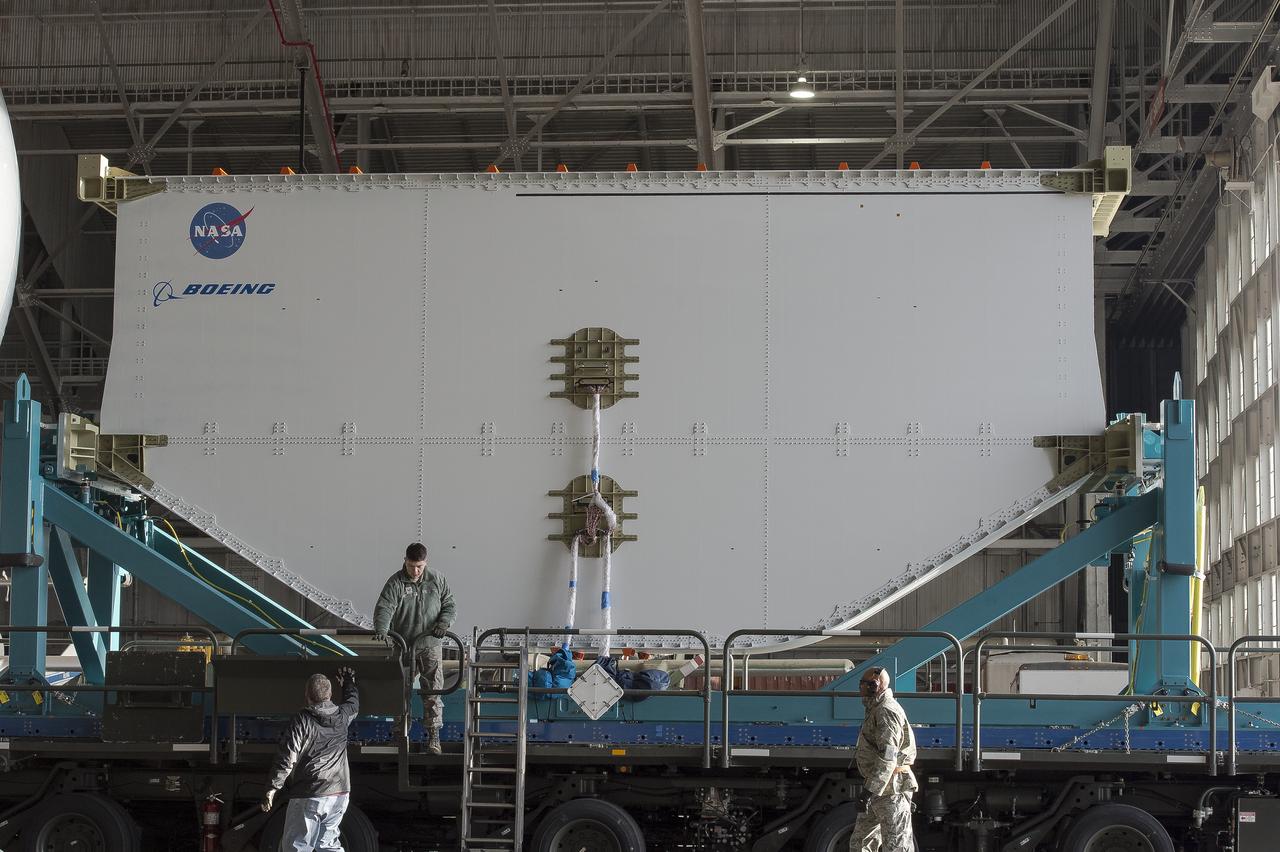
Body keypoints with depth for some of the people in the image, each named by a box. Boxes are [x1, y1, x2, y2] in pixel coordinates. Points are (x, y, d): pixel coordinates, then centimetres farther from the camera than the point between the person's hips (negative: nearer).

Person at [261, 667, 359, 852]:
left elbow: (287, 757, -13)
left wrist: (272, 788, -6)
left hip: (309, 796, -6)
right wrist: (349, 683, 52)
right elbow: (353, 702, 32)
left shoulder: (301, 720, -10)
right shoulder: (342, 716, 6)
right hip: (340, 794, 6)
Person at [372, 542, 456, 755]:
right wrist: (381, 629, -36)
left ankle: (433, 735, 1)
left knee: (433, 689, -6)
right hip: (403, 645, 0)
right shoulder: (396, 583, -7)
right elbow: (384, 608, -18)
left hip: (429, 644, 0)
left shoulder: (436, 580, 1)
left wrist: (444, 622, -10)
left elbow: (449, 604, 11)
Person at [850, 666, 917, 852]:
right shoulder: (876, 710, 20)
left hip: (891, 788, -11)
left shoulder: (887, 711, -15)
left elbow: (888, 755, -24)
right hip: (881, 789, 11)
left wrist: (871, 788, -28)